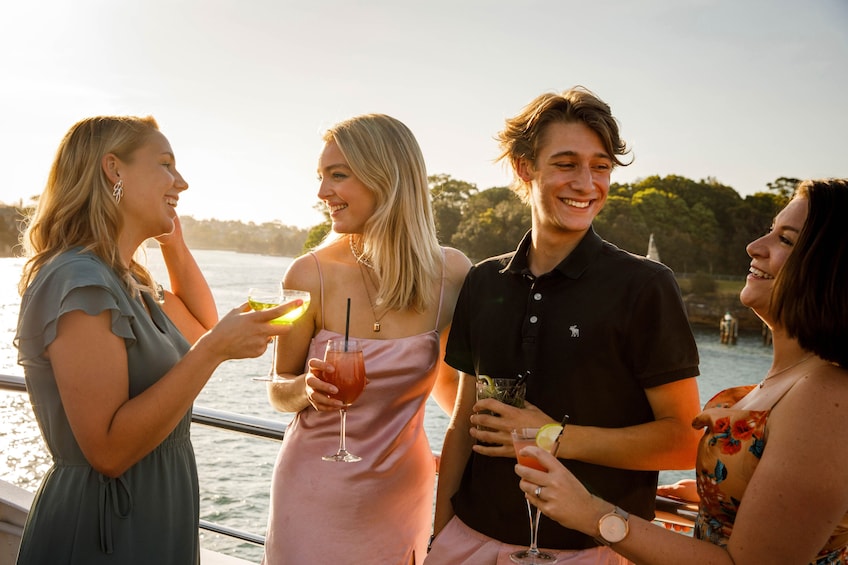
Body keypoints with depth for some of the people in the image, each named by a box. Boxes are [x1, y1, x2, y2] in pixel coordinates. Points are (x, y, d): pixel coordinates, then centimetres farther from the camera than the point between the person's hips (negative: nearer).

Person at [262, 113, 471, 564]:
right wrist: (308, 389, -23)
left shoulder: (452, 273, -11)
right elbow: (279, 391, -2)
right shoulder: (310, 274, -14)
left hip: (404, 491, 2)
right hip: (315, 491, -1)